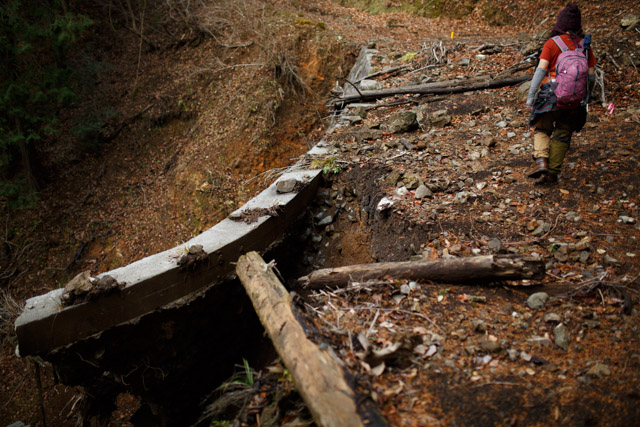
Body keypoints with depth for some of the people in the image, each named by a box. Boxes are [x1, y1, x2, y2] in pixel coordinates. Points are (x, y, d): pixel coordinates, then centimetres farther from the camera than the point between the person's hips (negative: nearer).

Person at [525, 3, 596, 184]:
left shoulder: (552, 43, -5)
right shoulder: (585, 45, 7)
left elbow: (541, 70, -13)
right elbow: (591, 74, 6)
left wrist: (531, 95, -10)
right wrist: (586, 95, 19)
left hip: (552, 96, -3)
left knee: (542, 130, 13)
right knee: (562, 136, 12)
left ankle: (541, 161, -10)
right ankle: (552, 173, 11)